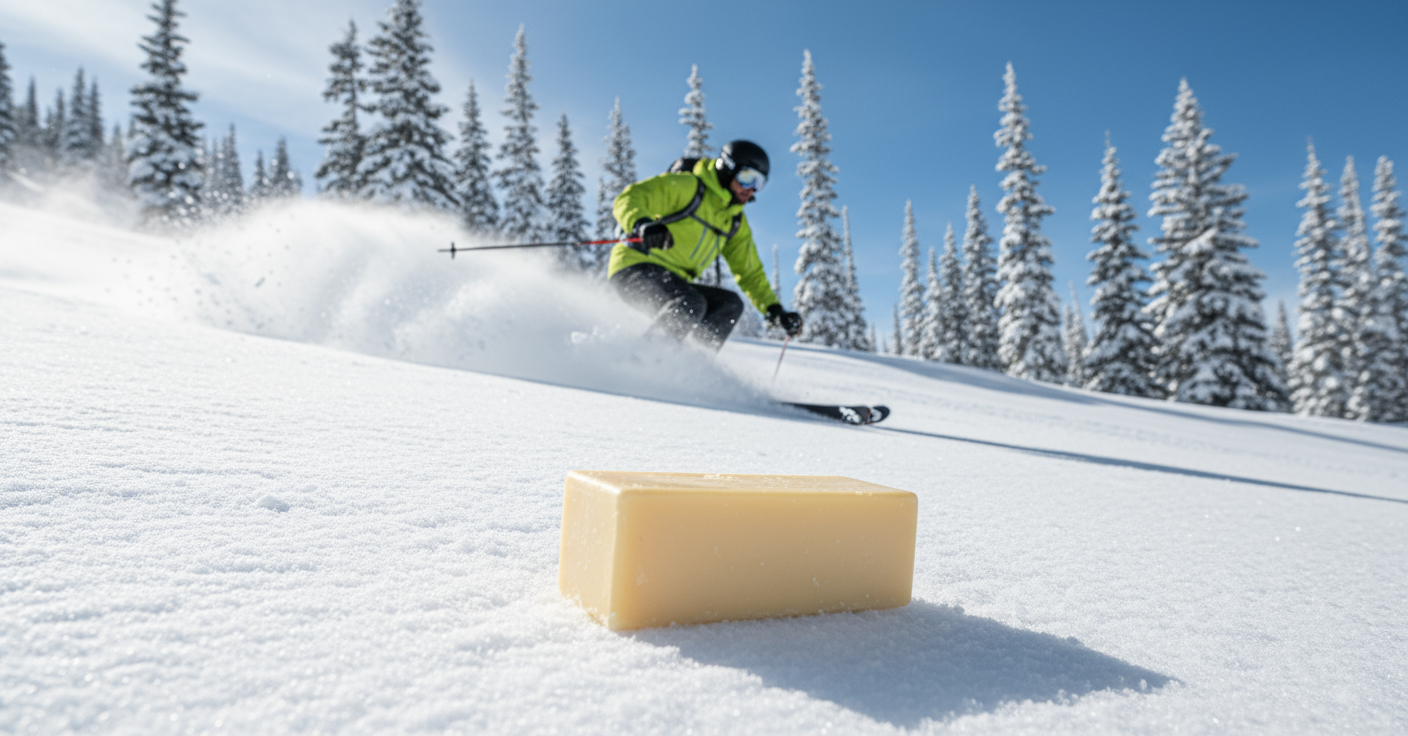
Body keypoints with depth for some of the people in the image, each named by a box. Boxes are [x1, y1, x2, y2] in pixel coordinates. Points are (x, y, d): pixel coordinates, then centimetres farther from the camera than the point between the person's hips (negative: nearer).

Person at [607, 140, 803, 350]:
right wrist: (642, 225, -39)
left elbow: (750, 272, 20)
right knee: (691, 303, -32)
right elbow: (628, 199, -16)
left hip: (672, 284, 8)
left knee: (730, 304, -7)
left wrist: (775, 311, 8)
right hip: (635, 268, -8)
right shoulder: (687, 186, -8)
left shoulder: (735, 223, 16)